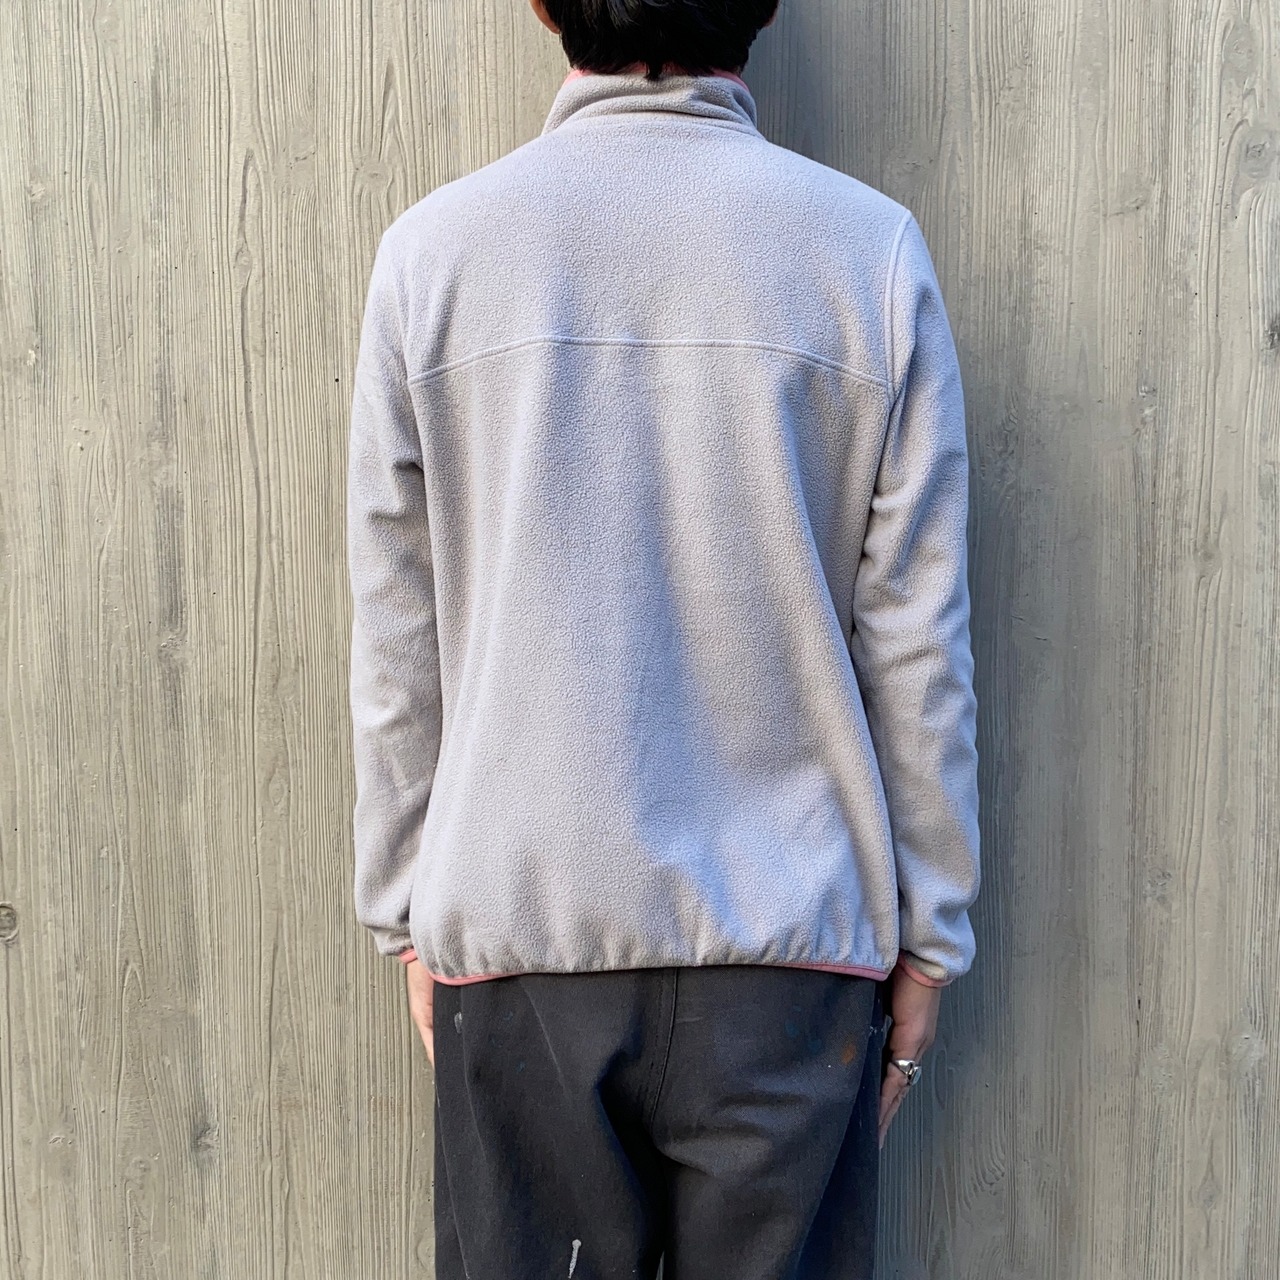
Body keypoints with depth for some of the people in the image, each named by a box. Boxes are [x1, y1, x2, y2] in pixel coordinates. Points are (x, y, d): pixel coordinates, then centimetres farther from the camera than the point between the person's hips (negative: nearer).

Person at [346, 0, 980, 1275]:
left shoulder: (430, 247, -2)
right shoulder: (872, 247, -3)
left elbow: (396, 643, 1)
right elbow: (917, 645, -2)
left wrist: (410, 911, 11)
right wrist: (926, 934, 7)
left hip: (517, 933, 1)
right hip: (790, 944, 0)